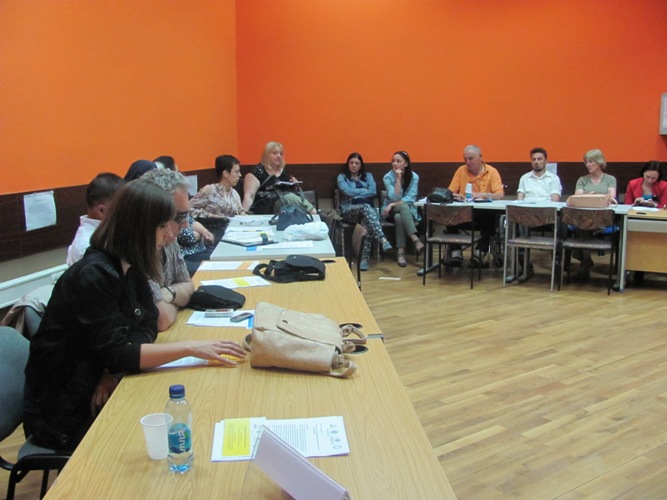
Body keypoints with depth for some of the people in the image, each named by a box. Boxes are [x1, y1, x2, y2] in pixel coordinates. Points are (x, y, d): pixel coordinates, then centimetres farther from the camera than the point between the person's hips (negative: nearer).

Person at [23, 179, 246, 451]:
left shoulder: (130, 267, 1)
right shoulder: (95, 275, -25)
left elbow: (148, 323, -2)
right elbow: (115, 354, -29)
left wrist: (115, 370, -19)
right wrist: (190, 348, -32)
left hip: (95, 392, 7)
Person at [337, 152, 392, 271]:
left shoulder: (368, 176, 22)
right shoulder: (342, 177, 16)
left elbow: (374, 192, 4)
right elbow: (347, 191, -5)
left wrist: (356, 193, 0)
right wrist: (365, 191, 2)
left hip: (368, 208, 2)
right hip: (349, 211, -2)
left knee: (367, 222, -37)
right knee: (366, 207, -38)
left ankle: (364, 258, -46)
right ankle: (383, 240, -57)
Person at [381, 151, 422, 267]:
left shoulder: (414, 177, -5)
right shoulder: (388, 177, -7)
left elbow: (410, 199, -13)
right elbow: (395, 198, -18)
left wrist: (393, 204, -23)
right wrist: (398, 179, -22)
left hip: (408, 211, 1)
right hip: (390, 211, -1)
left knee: (399, 217, -36)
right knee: (403, 206, -36)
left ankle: (400, 252, -42)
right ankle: (416, 240, -49)